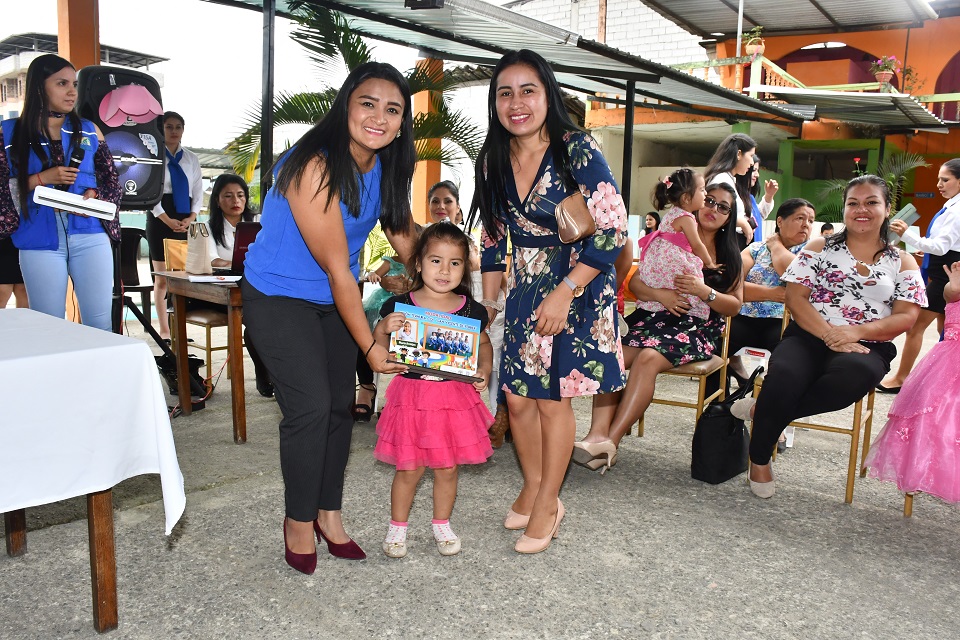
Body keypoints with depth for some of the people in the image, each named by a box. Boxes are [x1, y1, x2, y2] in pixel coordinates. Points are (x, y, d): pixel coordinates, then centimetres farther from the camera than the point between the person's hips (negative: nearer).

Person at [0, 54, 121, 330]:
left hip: (90, 237, 1)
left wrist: (95, 195, -7)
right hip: (39, 242, -1)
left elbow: (113, 180, 13)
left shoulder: (89, 131, 12)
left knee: (100, 323, -1)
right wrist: (41, 179, -10)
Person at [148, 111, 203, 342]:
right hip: (160, 219, -3)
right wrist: (168, 220, -14)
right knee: (162, 278, -2)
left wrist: (191, 218, -6)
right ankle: (164, 330, 4)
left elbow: (198, 191, 11)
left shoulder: (192, 158, 14)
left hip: (186, 222, 4)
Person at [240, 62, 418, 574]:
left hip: (334, 298, 7)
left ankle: (328, 512, 27)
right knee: (310, 407, -12)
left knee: (340, 404, 9)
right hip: (279, 296, -7)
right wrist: (369, 346, -21)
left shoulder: (385, 167, -5)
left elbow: (404, 233, 7)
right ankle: (298, 519, 13)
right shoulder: (315, 167, -28)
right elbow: (337, 269, -26)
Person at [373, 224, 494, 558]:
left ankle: (442, 524, 35)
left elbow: (484, 344, 15)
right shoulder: (400, 305, -5)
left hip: (456, 397, 2)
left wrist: (483, 371, -2)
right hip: (412, 395, -2)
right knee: (409, 468, 6)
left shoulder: (471, 310, 0)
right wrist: (383, 329, -19)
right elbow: (379, 350, 1)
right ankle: (397, 527, 29)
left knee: (447, 468, 12)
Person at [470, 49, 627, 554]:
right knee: (517, 397, 7)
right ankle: (532, 488, 30)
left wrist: (563, 294, -21)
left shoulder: (576, 149, -16)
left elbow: (613, 229, -18)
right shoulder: (493, 160, 1)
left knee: (552, 397, 0)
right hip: (524, 290, 5)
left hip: (577, 286, -5)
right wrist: (488, 303, 7)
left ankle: (547, 505, 19)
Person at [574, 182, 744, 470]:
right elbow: (635, 283, 8)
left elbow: (735, 305, 7)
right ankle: (598, 434, -38)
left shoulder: (730, 255, 13)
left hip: (698, 330, -2)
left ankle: (610, 441, -33)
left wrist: (705, 292, -11)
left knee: (647, 358, -33)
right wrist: (659, 294, -12)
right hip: (655, 317, 2)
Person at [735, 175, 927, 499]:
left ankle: (762, 411, -21)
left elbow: (906, 316, 3)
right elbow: (795, 297, 1)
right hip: (809, 337, 0)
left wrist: (856, 331, -16)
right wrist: (829, 333, -15)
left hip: (867, 347, 1)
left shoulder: (902, 262, 15)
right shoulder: (819, 247, 13)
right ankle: (759, 458, -12)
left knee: (855, 374, -39)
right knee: (784, 375, -35)